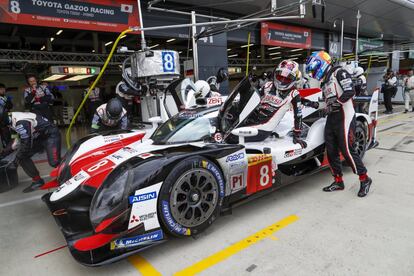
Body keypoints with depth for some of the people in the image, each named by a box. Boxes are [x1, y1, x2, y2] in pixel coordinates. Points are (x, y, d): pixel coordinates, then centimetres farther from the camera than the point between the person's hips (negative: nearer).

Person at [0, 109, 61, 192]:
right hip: (39, 137, 10)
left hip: (51, 134, -10)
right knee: (21, 157, 2)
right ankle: (37, 180, 11)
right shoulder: (13, 118, 2)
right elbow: (19, 138, 14)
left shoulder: (20, 122, -29)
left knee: (54, 162, -24)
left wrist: (18, 157, -10)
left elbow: (26, 144, -24)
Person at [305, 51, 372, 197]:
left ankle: (365, 179, 8)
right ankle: (338, 181, 17)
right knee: (331, 151, 6)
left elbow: (350, 91, -17)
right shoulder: (324, 82, 22)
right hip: (331, 118, 9)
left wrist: (337, 101, -22)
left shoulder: (338, 72, -4)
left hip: (344, 117, -9)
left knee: (347, 150, -9)